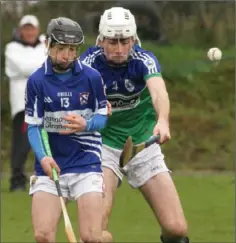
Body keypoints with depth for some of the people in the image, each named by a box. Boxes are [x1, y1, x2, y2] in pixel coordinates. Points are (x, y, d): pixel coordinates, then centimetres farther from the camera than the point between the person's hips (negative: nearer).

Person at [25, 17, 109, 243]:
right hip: (50, 165, 0)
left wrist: (86, 125, -19)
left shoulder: (92, 77, -3)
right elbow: (33, 126, -4)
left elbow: (103, 116, 5)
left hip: (86, 163, 0)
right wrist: (42, 157, -22)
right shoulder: (36, 81, -4)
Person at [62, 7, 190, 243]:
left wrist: (163, 121, -58)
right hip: (105, 143, -1)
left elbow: (159, 92, -37)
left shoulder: (144, 60, -17)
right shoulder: (89, 61, -15)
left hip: (143, 143, 1)